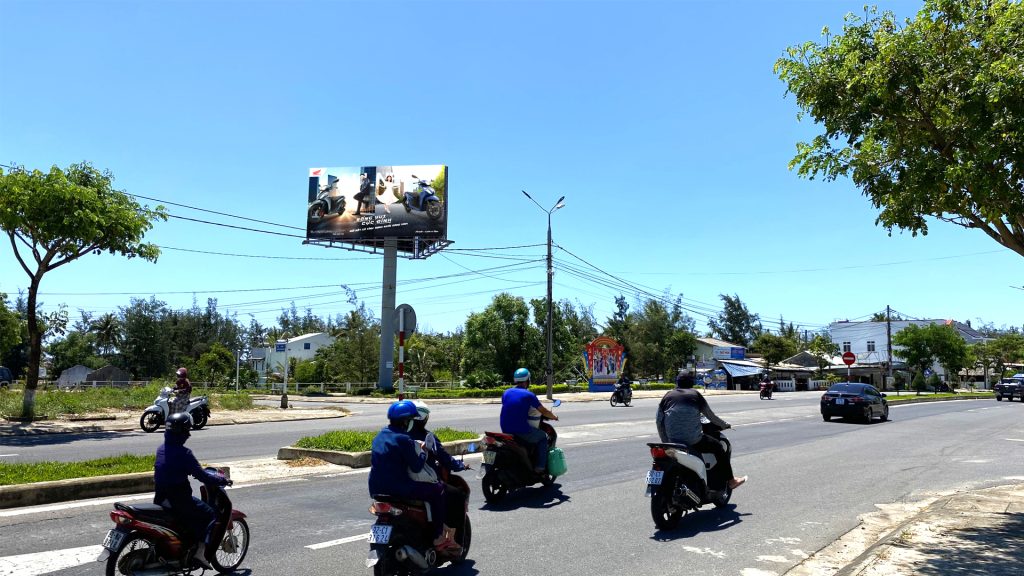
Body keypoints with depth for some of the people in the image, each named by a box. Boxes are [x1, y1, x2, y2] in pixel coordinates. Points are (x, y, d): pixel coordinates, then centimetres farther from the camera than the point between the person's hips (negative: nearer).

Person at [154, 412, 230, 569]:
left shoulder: (161, 449, 6)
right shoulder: (183, 453, -19)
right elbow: (202, 476, -18)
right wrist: (221, 479, -3)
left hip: (160, 497, 9)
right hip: (179, 498, -9)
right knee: (211, 515, 0)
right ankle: (201, 552, -10)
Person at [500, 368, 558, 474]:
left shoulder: (506, 393, 10)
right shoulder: (528, 395, -5)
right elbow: (544, 412, 1)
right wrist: (554, 417, 21)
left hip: (505, 429, 6)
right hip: (521, 429, -6)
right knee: (543, 437, 18)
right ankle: (540, 467, 10)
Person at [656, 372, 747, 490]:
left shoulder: (667, 396, 8)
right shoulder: (695, 395, 2)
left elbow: (659, 421, 6)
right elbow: (711, 417, 6)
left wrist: (666, 442, 16)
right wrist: (725, 425, 24)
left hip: (673, 442, 3)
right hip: (694, 440, -3)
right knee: (718, 447, 20)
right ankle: (731, 481, 24)